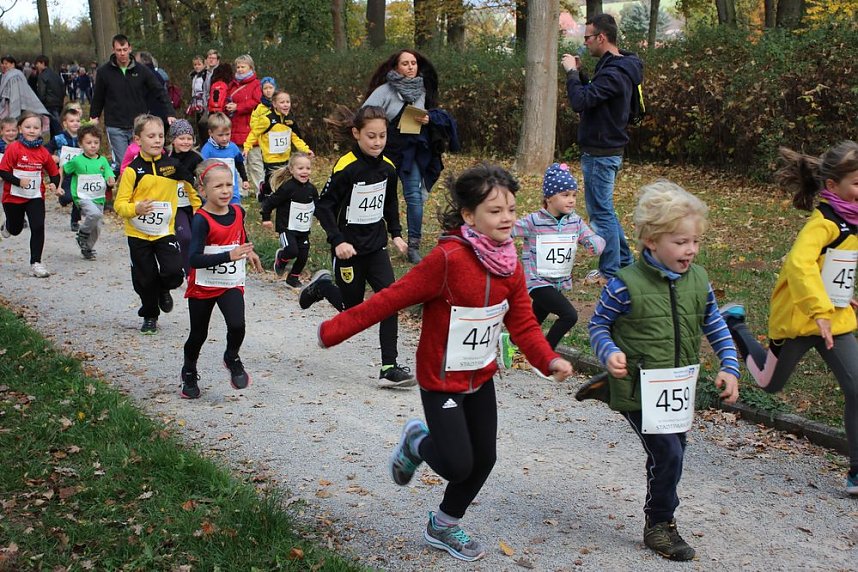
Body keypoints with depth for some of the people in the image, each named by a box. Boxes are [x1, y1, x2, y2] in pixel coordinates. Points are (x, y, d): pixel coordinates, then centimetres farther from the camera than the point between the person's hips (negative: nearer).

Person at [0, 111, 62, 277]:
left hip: (36, 197, 2)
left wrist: (54, 185, -10)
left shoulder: (43, 152, -3)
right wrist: (19, 181, -26)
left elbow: (54, 172, 8)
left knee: (38, 227, -11)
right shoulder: (14, 148, -14)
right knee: (16, 229, 16)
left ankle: (36, 263, -1)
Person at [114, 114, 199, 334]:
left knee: (174, 272, -15)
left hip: (165, 231, 1)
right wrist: (136, 209, -30)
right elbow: (119, 204, -11)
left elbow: (192, 185, 14)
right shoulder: (133, 170, -10)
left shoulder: (173, 164, -4)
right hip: (138, 233, -1)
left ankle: (163, 290, 21)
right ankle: (150, 316, 31)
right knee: (145, 279, 7)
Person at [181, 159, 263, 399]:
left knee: (237, 325, -20)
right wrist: (229, 256, -35)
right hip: (203, 286, -3)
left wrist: (248, 253, 14)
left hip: (232, 284, 3)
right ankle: (189, 373, 38)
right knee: (198, 334, 12)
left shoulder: (238, 212, -2)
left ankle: (232, 358, 11)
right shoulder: (202, 219, -20)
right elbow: (195, 259, -30)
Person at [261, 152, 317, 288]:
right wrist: (266, 219, -8)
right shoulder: (287, 188, -18)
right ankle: (280, 257, 13)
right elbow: (270, 202, -13)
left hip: (304, 230, 6)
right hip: (287, 227, -6)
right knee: (292, 251, -22)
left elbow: (318, 206, 16)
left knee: (303, 255, 5)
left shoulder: (311, 189, 1)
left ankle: (293, 277, 28)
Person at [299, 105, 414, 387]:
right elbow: (323, 206, -14)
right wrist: (338, 241, -23)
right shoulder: (345, 167, -18)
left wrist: (396, 234, 10)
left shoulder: (387, 167, 1)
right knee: (352, 308, 9)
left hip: (376, 247, 5)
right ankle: (322, 286, 40)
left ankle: (389, 368, -3)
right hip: (349, 248, -5)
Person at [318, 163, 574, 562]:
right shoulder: (448, 259, -26)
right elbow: (392, 298, -22)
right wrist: (336, 330, -21)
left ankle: (444, 527, 36)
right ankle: (417, 441, 26)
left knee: (484, 458, 12)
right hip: (441, 379, -7)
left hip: (481, 377, 7)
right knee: (458, 465, -9)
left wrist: (548, 360, -18)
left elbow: (522, 322, 0)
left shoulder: (509, 264, -4)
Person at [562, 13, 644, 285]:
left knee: (601, 213, -3)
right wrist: (578, 72, 7)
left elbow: (580, 102, -30)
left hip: (601, 154, -10)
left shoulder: (613, 73, -22)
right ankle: (624, 262, 27)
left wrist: (572, 72, -16)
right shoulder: (616, 66, 11)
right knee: (605, 210, 19)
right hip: (607, 150, 10)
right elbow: (591, 96, 19)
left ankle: (610, 273, 4)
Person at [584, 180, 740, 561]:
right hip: (638, 390, -6)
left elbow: (715, 326, 11)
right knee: (667, 454, -8)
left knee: (675, 446, 17)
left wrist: (730, 367, 2)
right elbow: (598, 324, -6)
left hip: (678, 388, 6)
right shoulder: (626, 285, -18)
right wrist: (609, 353, -24)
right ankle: (660, 525, 13)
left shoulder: (698, 281, -1)